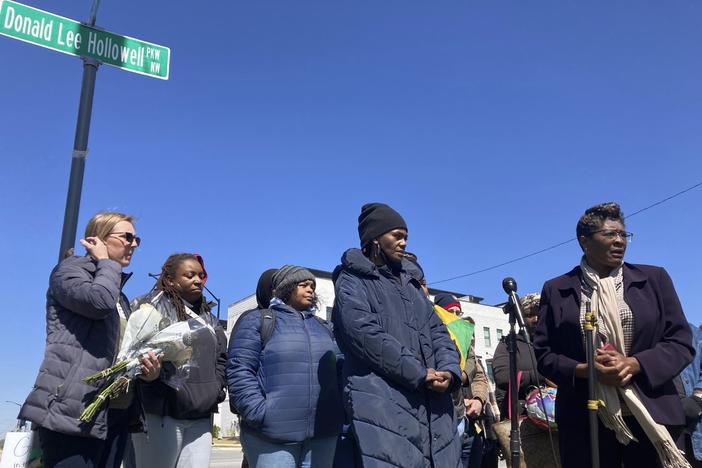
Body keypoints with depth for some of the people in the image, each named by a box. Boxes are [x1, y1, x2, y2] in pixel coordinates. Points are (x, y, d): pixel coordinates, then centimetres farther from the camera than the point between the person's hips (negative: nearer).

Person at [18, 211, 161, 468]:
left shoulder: (120, 295, 27)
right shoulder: (70, 268, 3)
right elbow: (99, 301, -20)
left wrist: (145, 368, 6)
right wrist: (105, 263, -1)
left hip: (114, 413, 8)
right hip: (74, 411, -8)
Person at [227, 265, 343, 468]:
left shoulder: (323, 327, 22)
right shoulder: (257, 320, 3)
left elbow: (336, 370, 23)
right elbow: (239, 371, -6)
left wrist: (340, 413, 10)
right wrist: (259, 413, -16)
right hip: (273, 435, -5)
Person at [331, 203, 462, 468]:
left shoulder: (409, 281, 23)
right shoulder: (352, 282, 1)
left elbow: (436, 330, 17)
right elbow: (367, 336, -13)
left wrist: (449, 370, -3)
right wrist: (418, 374, -15)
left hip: (432, 401, 7)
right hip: (381, 401, -7)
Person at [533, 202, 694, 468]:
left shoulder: (654, 279, 9)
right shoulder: (556, 290, 5)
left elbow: (681, 343, 4)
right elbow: (543, 353, 3)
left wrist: (634, 364, -13)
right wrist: (584, 370, -15)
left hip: (652, 415, 1)